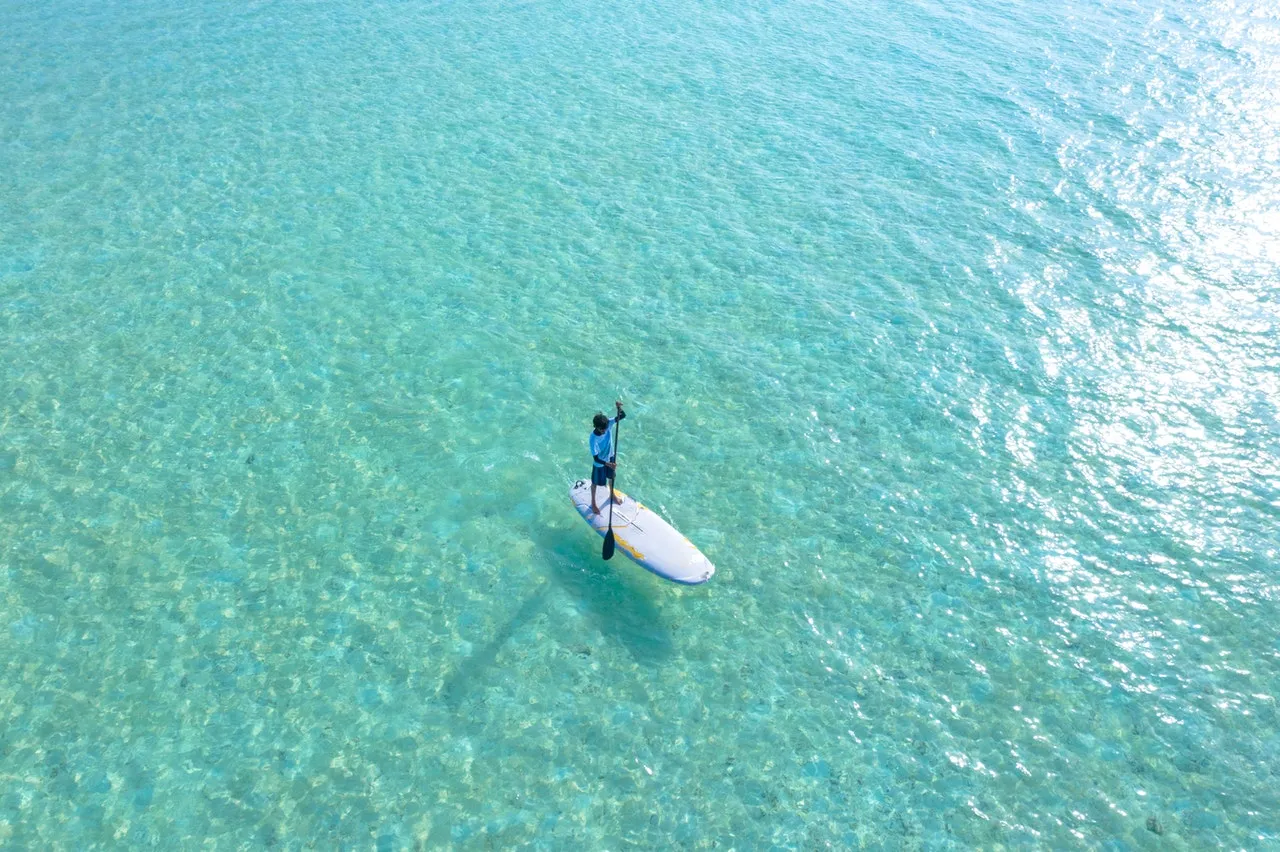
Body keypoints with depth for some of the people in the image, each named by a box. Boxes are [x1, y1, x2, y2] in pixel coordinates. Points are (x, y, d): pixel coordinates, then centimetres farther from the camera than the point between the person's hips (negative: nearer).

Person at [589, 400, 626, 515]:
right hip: (599, 463, -5)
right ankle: (593, 502, 46)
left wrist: (619, 408, -45)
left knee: (611, 477, 29)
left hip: (610, 457, 5)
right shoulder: (593, 439, -38)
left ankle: (612, 494, 59)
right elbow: (595, 458, -33)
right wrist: (607, 464, -46)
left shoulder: (608, 423, -26)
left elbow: (623, 416, -25)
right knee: (595, 483, 20)